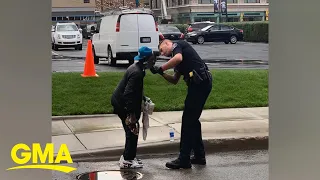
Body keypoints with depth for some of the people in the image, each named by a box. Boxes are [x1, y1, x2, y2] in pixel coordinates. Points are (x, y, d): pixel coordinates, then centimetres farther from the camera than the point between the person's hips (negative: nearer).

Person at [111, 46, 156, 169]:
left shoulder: (137, 68, 6)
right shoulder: (137, 73, -26)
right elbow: (128, 94, -30)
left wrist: (143, 98, 14)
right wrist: (131, 113, -29)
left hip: (120, 101, 10)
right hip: (122, 104, -10)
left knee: (132, 131, 16)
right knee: (132, 131, -3)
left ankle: (128, 157, 24)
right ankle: (127, 160, 3)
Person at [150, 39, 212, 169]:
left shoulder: (177, 45, 1)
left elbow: (178, 58, -22)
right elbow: (174, 80, 24)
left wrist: (160, 69, -12)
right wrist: (161, 73, 11)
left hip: (200, 82, -10)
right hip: (202, 83, 10)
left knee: (188, 120, -5)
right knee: (193, 120, 17)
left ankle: (184, 160, 0)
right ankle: (199, 156, 25)